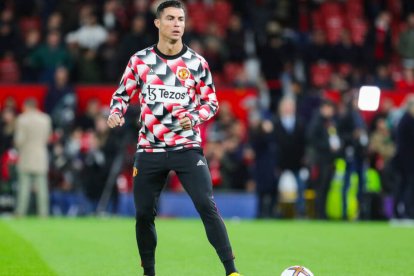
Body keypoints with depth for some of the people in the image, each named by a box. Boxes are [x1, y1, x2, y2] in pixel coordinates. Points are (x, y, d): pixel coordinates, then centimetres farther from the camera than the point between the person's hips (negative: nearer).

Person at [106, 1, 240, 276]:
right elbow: (123, 93, 12)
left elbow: (211, 102, 6)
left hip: (187, 147, -2)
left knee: (207, 206, -16)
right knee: (143, 214, 5)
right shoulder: (139, 60, 2)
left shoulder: (197, 63, 0)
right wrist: (116, 113, -9)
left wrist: (194, 118, -13)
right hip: (149, 149, 2)